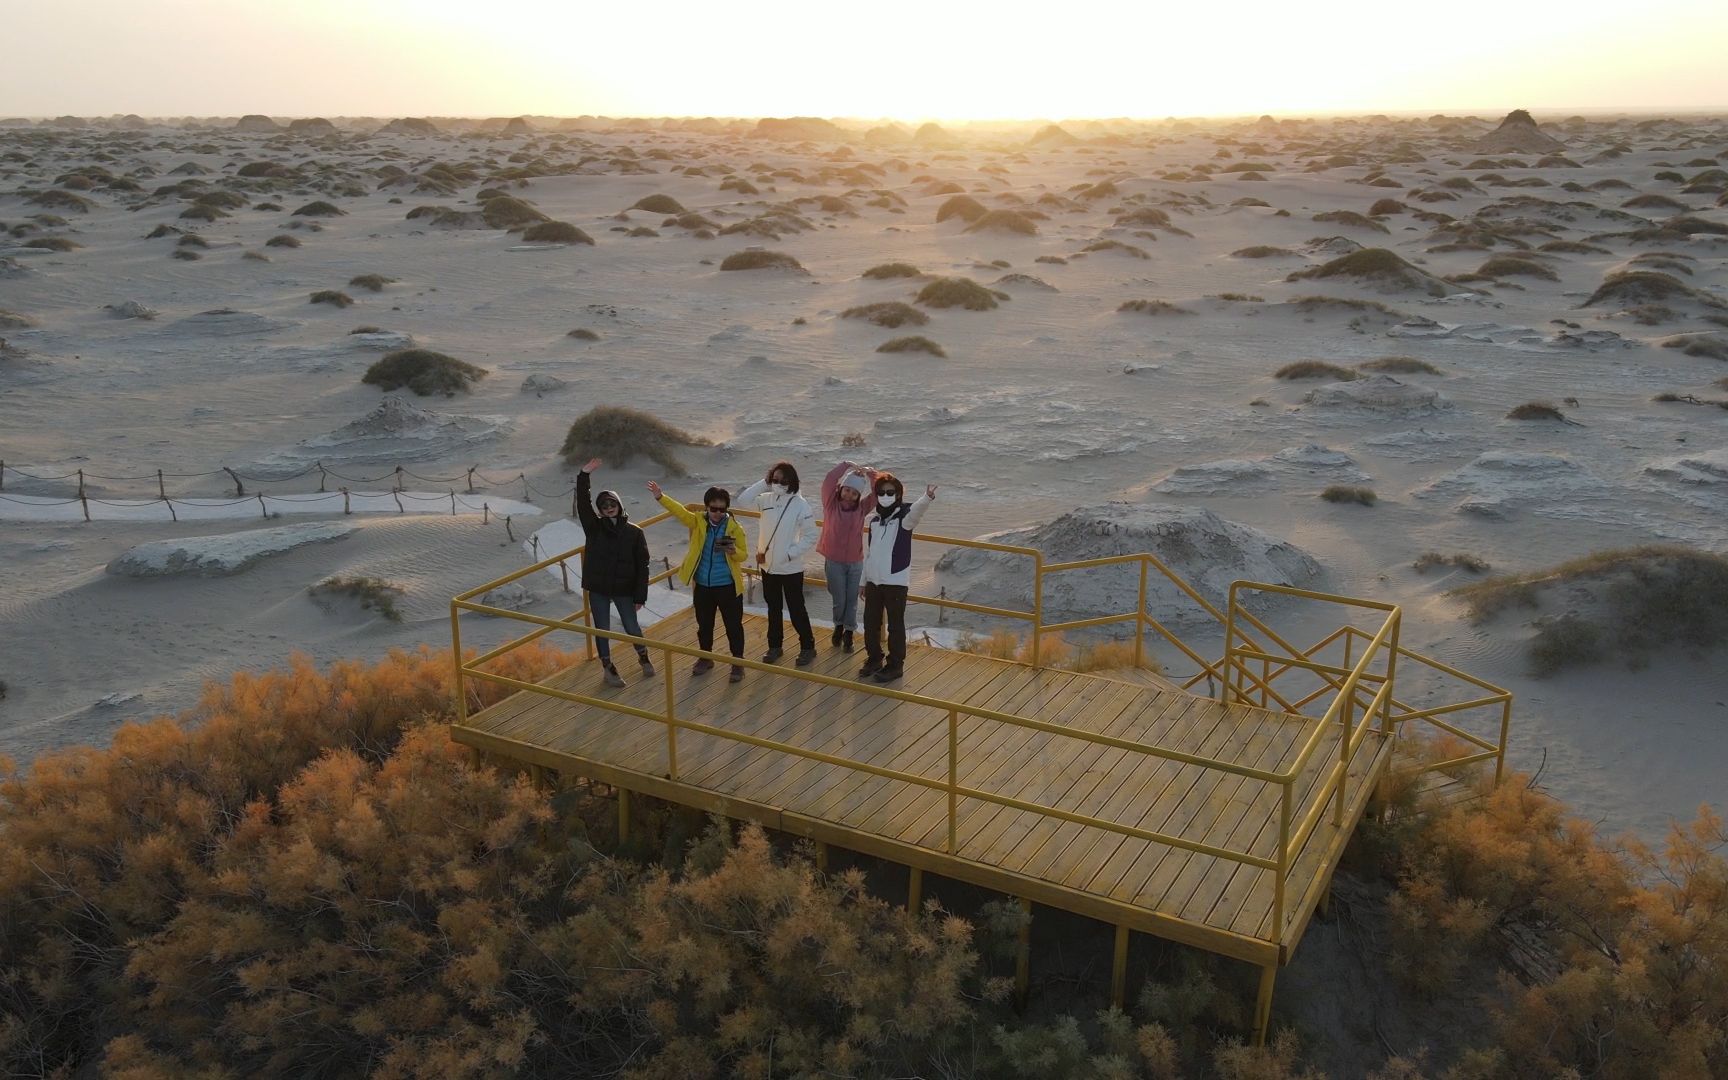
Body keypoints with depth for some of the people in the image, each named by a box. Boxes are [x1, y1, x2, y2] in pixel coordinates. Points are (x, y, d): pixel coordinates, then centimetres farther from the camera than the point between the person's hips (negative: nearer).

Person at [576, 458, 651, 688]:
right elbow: (582, 505, -19)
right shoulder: (594, 528, -3)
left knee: (632, 627, 10)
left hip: (624, 590, -1)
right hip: (598, 589, 1)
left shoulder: (634, 532, -6)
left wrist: (640, 596, -7)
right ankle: (608, 669, 26)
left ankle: (643, 657, 38)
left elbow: (642, 566, -5)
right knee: (602, 630, 9)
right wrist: (584, 476, -30)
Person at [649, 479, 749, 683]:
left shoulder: (735, 528, -9)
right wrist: (660, 497, -29)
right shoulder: (698, 522, -3)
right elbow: (680, 511, -16)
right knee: (704, 625, 17)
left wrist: (733, 550, -28)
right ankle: (705, 658, 36)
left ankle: (737, 663, 19)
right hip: (702, 585, 3)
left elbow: (743, 555, -6)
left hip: (728, 586, -3)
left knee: (733, 626, 5)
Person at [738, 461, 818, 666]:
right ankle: (775, 646, 33)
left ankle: (807, 647, 23)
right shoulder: (766, 499, -2)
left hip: (791, 568, -5)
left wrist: (790, 553, -18)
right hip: (767, 566, 5)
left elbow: (811, 537, -14)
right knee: (773, 608, 18)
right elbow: (742, 499, -1)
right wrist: (763, 483, -7)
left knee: (796, 609, 7)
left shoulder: (800, 505, -16)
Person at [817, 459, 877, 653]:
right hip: (834, 562, -1)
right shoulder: (831, 505, -8)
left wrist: (868, 473, -19)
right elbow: (829, 479, -20)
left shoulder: (862, 509, -4)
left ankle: (848, 633, 26)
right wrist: (849, 466, -20)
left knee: (852, 601, 8)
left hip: (855, 563, 1)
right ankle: (838, 626, 34)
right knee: (839, 601, 7)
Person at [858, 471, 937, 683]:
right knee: (871, 623, 13)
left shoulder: (904, 517, -9)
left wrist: (927, 498, -56)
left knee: (895, 625, 2)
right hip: (874, 581, 6)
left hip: (896, 581, -6)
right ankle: (874, 659, 29)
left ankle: (895, 665, 13)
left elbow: (917, 510, -34)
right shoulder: (874, 520, 9)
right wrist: (864, 580, 16)